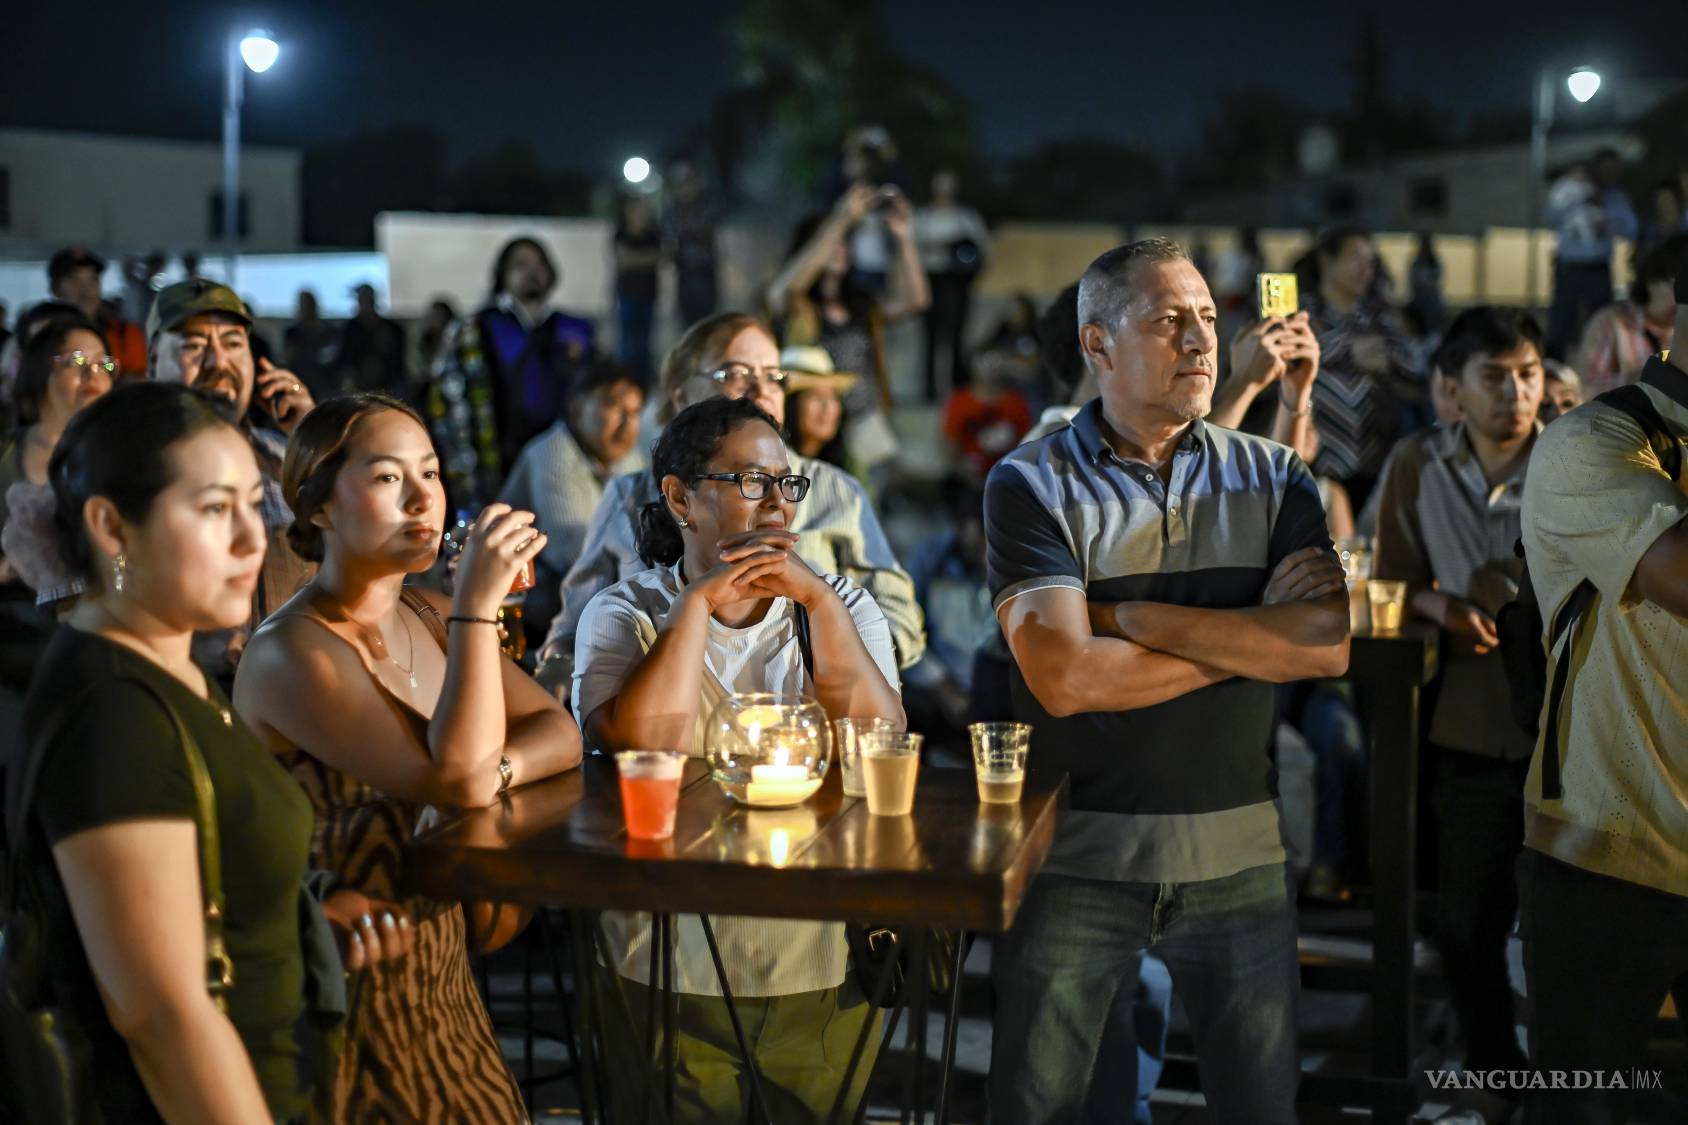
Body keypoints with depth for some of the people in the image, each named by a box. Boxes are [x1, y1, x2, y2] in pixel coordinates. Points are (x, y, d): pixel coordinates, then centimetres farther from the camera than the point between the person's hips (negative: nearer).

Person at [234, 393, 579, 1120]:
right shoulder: (290, 654, -20)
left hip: (441, 969, 7)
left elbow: (559, 732, 2)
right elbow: (459, 777, -28)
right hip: (352, 994, -7)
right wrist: (479, 602, -29)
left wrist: (495, 769, -19)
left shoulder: (428, 618, 6)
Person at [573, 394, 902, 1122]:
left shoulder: (841, 606, 6)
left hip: (829, 973, 2)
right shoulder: (625, 614, -1)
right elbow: (640, 748, -20)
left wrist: (816, 598, -16)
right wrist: (699, 600, -16)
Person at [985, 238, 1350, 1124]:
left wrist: (1132, 616, -14)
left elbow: (1328, 647, -11)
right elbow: (1065, 677, -18)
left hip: (1237, 852, 2)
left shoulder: (1274, 479, 5)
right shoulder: (1032, 485, -5)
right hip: (1077, 852, -2)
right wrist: (1253, 631, -10)